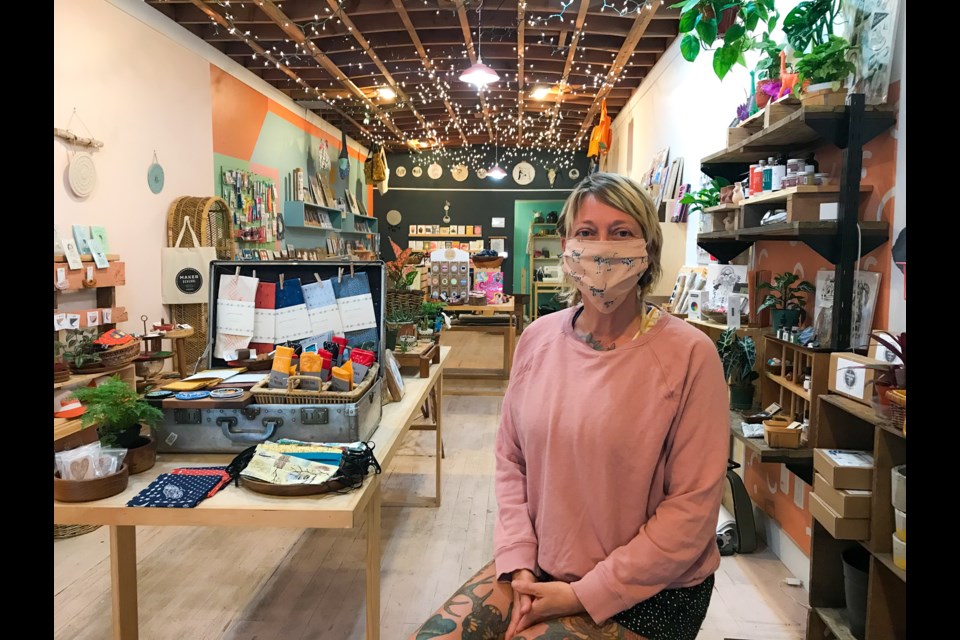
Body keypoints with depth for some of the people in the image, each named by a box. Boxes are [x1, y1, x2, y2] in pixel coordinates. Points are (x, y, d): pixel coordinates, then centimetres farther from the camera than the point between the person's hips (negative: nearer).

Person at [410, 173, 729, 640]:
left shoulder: (689, 354, -16)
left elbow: (692, 507, -15)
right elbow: (511, 460, 4)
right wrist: (519, 564, -6)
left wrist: (585, 596, -14)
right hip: (538, 569, 4)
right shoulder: (538, 338, -2)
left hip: (647, 592, -3)